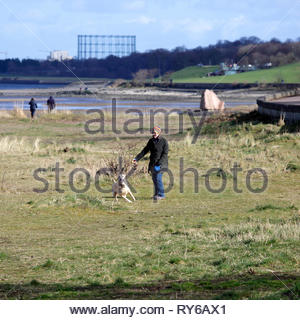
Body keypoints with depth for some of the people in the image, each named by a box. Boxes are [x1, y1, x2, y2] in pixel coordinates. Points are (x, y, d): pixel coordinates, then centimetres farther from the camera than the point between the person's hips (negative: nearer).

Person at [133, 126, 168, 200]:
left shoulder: (164, 141, -9)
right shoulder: (151, 141, 8)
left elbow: (165, 154, -14)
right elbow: (145, 151, 8)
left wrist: (159, 164, -22)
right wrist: (137, 158, -2)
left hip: (161, 163, -6)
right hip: (153, 163, 6)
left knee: (158, 178, -14)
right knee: (154, 178, 6)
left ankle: (161, 194, -8)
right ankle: (157, 194, 16)